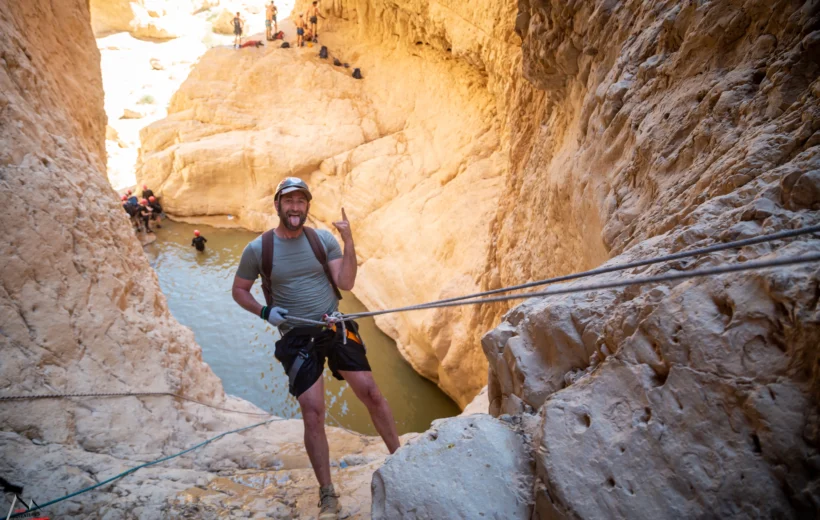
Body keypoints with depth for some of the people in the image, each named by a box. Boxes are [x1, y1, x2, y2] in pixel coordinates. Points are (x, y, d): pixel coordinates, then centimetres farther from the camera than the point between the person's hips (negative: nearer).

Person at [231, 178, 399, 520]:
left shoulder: (323, 239, 0)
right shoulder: (258, 249, -3)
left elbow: (346, 283, -6)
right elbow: (239, 290, 8)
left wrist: (349, 243, -17)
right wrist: (264, 312, -9)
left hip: (335, 328, 2)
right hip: (296, 338, -1)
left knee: (371, 393, 0)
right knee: (312, 413, -4)